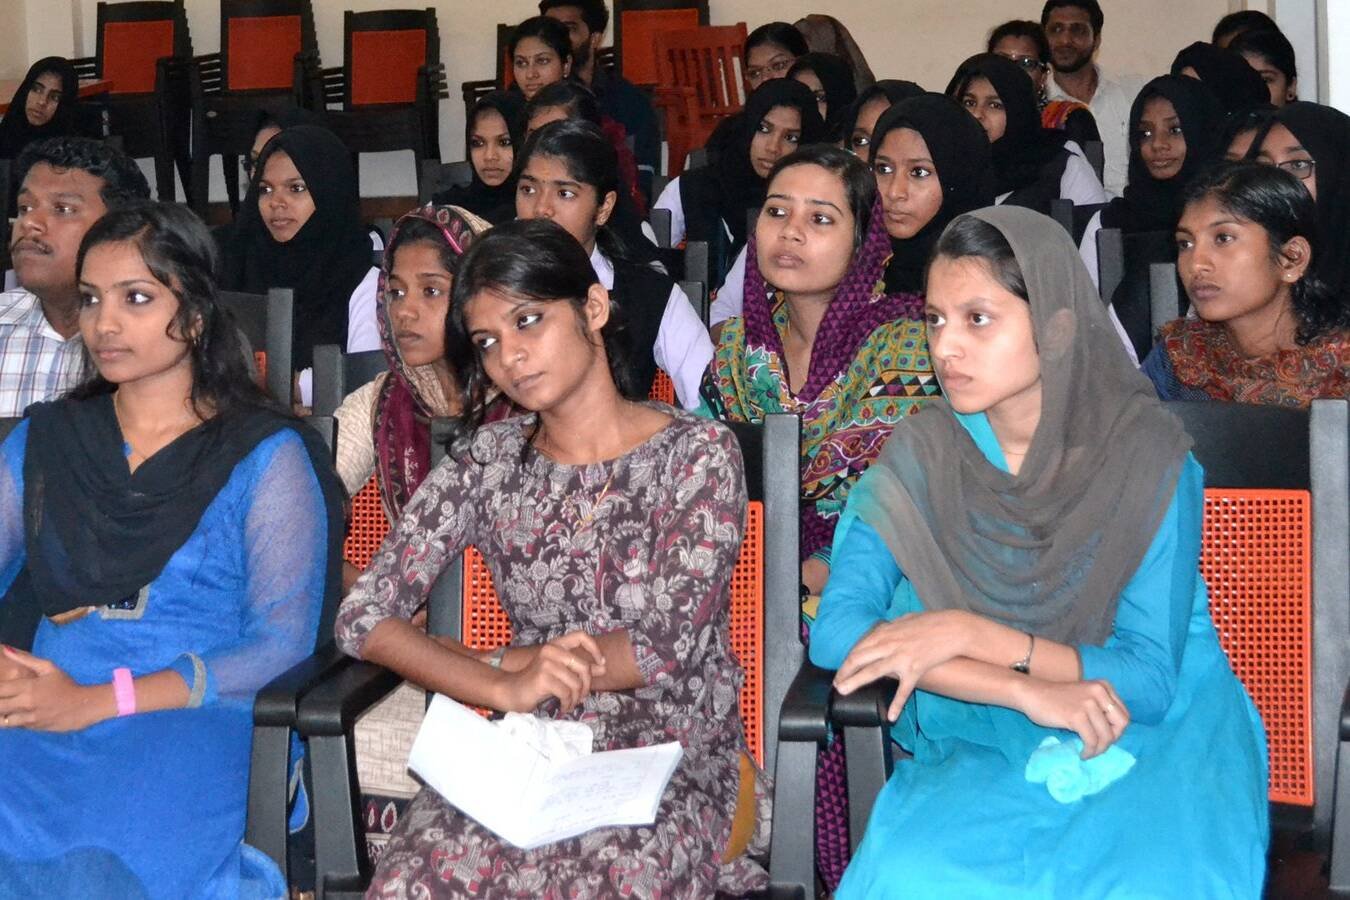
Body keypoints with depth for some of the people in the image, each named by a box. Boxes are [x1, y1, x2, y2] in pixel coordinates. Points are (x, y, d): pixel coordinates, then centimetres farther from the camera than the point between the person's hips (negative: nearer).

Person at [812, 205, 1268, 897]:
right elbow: (835, 632, -13)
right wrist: (1028, 691, -23)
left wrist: (971, 634, -21)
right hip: (981, 737, 1)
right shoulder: (920, 457, -4)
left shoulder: (1149, 457, -9)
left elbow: (1150, 680, -10)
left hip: (1154, 727, -1)